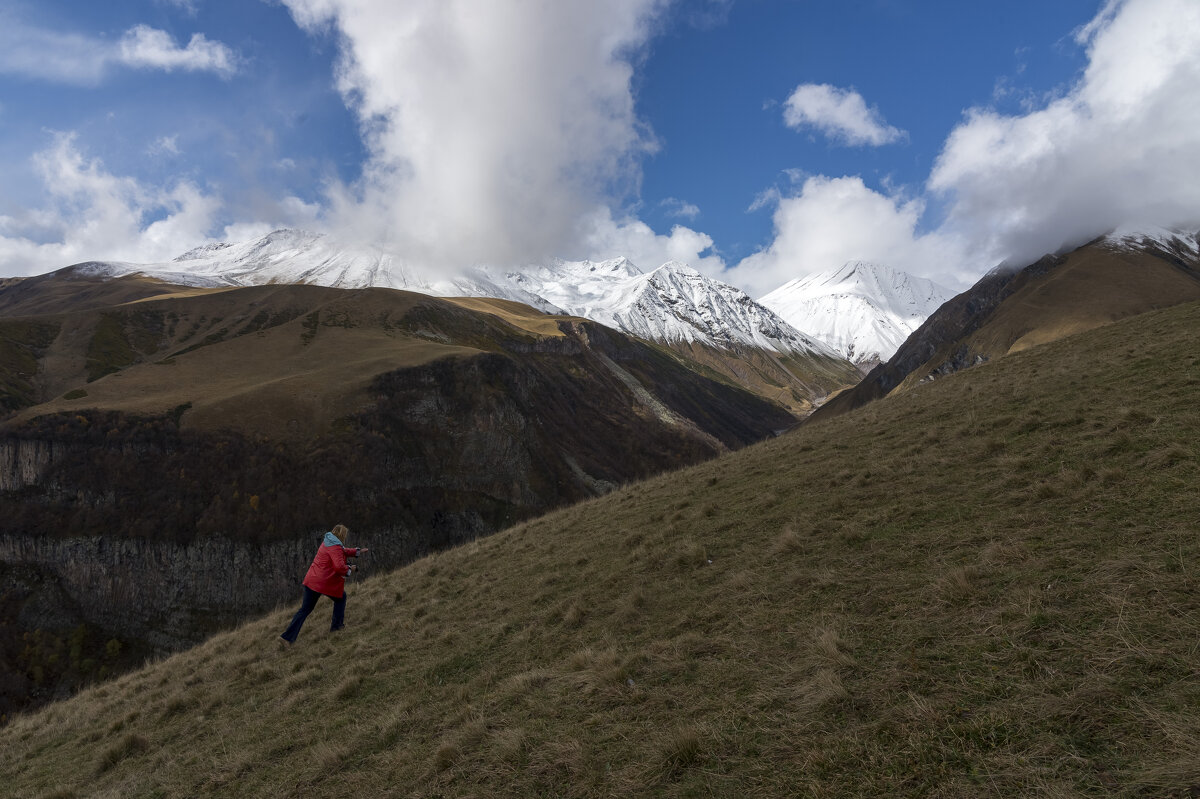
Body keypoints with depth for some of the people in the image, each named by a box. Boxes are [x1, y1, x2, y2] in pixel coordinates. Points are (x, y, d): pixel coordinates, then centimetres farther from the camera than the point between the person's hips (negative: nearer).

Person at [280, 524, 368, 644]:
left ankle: (288, 636, 4)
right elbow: (339, 566, -28)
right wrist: (349, 570, -11)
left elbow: (343, 551, 28)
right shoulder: (335, 547, -16)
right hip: (326, 583, -7)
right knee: (341, 598, 21)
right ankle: (337, 624, 26)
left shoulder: (327, 542, 13)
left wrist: (357, 552, 24)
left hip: (311, 580, 7)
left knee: (305, 609, 11)